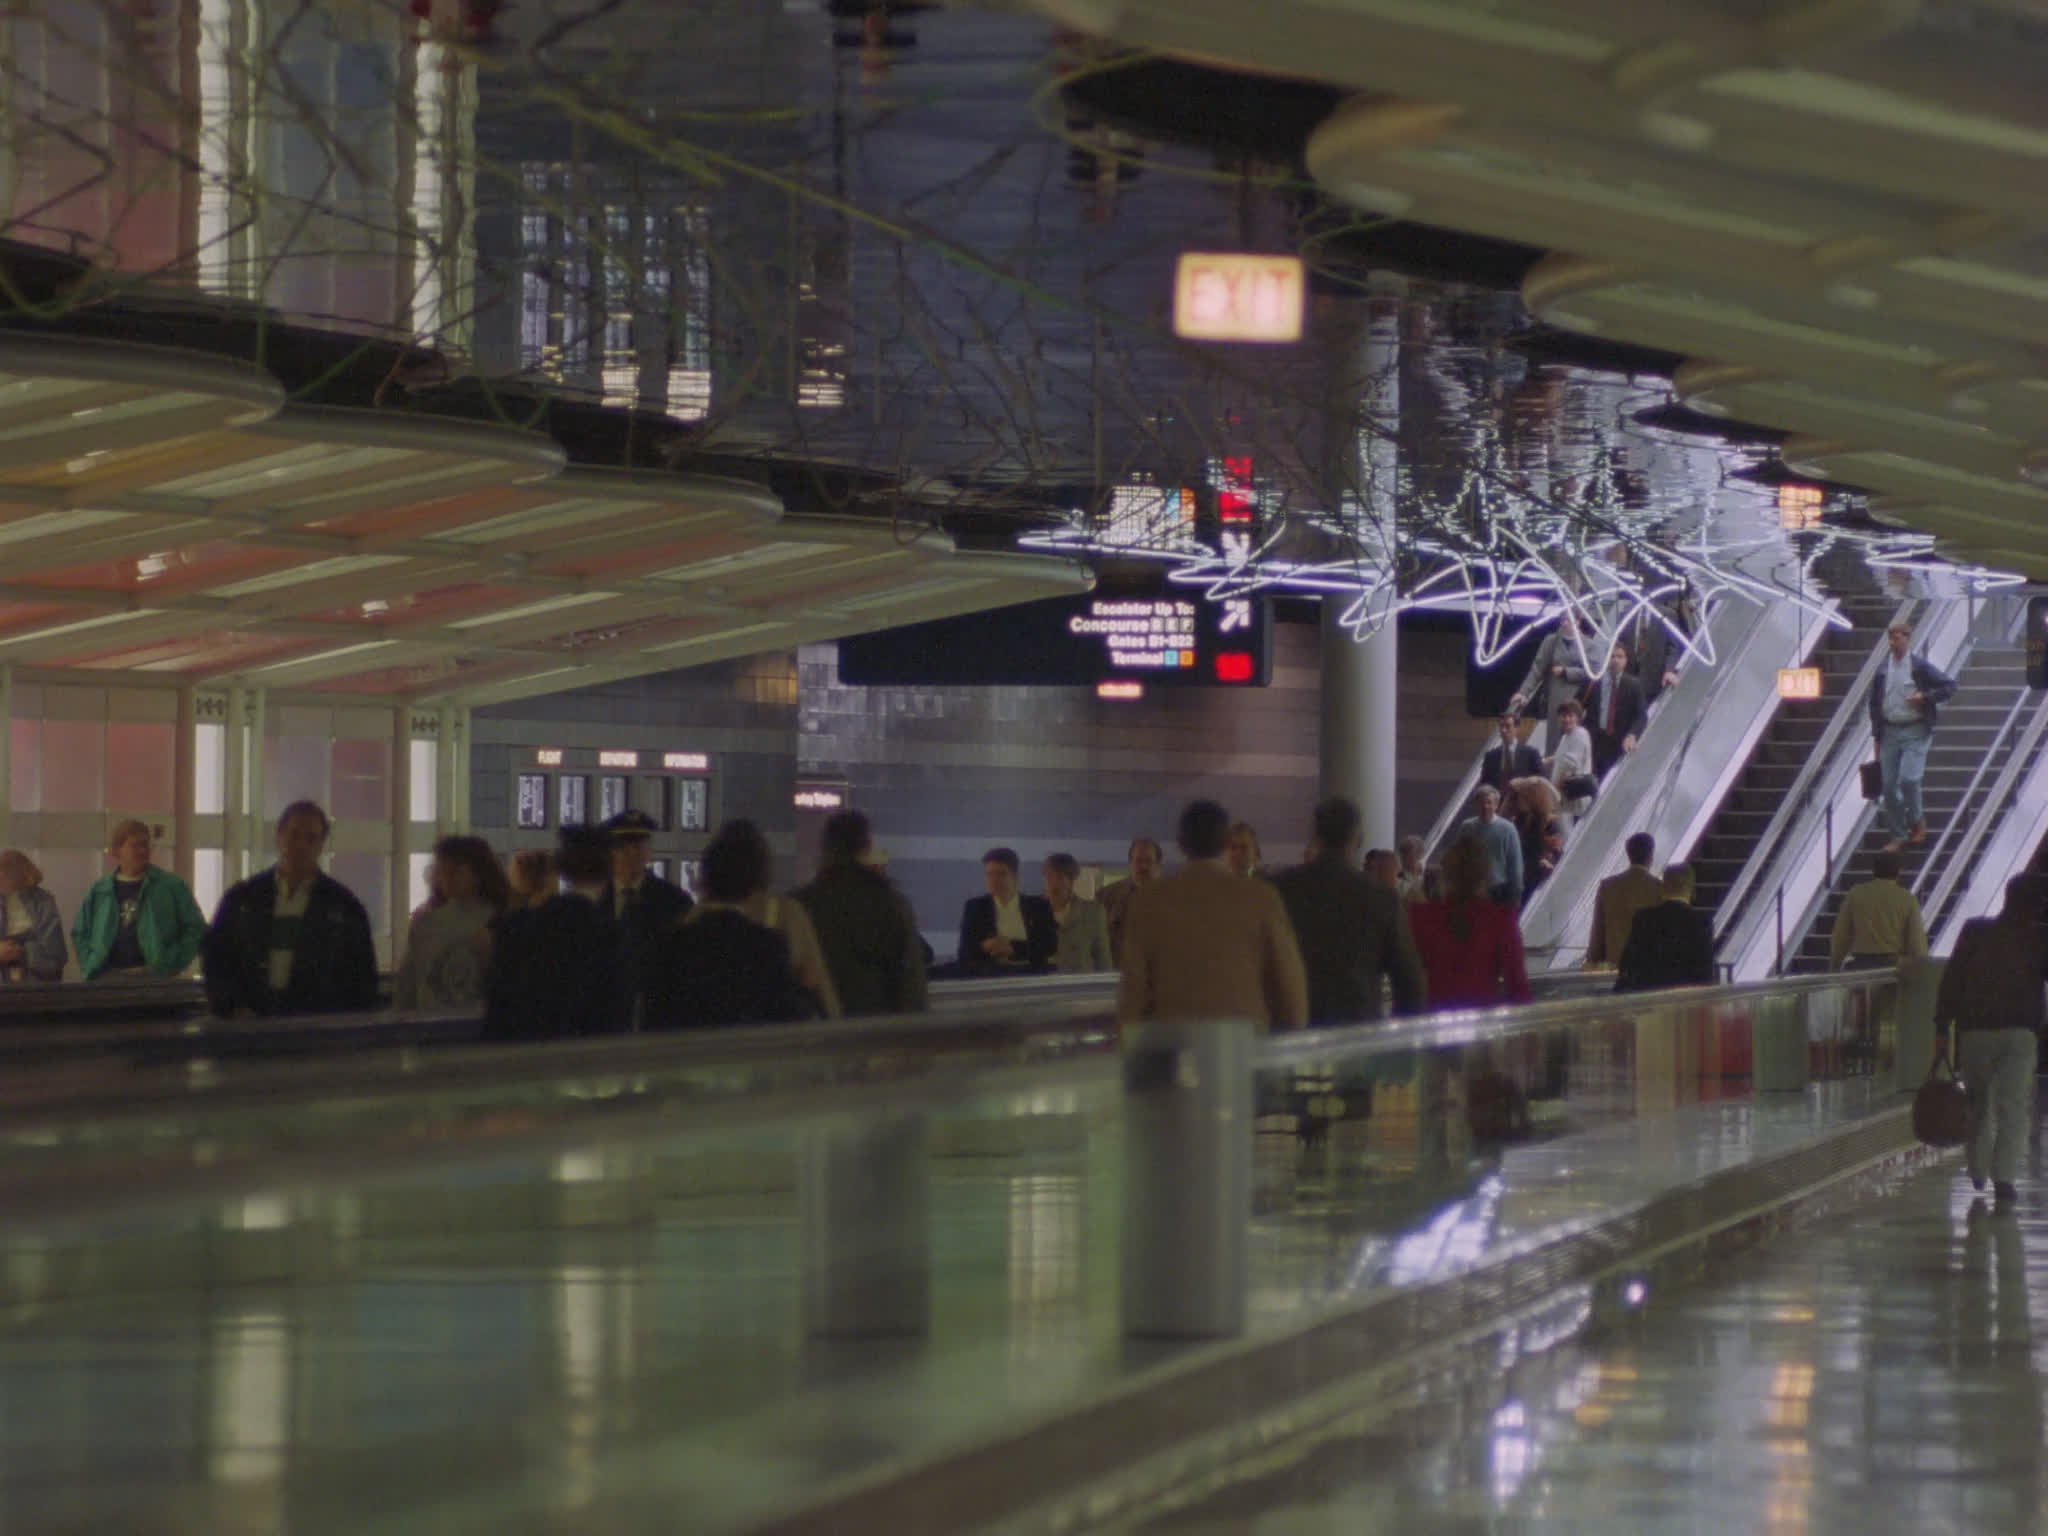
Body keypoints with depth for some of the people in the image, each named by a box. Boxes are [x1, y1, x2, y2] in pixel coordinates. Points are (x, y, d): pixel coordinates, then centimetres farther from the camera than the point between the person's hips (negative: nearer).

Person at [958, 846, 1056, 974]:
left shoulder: (1038, 906, 10)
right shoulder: (975, 907, 11)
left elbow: (1050, 945, 0)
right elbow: (966, 950, 5)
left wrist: (1013, 948, -12)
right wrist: (985, 947, -16)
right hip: (989, 975, 0)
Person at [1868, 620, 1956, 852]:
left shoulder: (1920, 666, -3)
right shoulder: (1882, 669, 8)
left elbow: (1949, 687, -2)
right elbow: (1874, 702, 14)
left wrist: (1925, 697, -15)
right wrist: (1877, 734, 9)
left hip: (1914, 731, -5)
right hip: (1889, 732, 5)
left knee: (1908, 779, -18)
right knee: (1889, 786, 2)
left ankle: (1917, 820, 7)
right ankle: (1898, 836, 12)